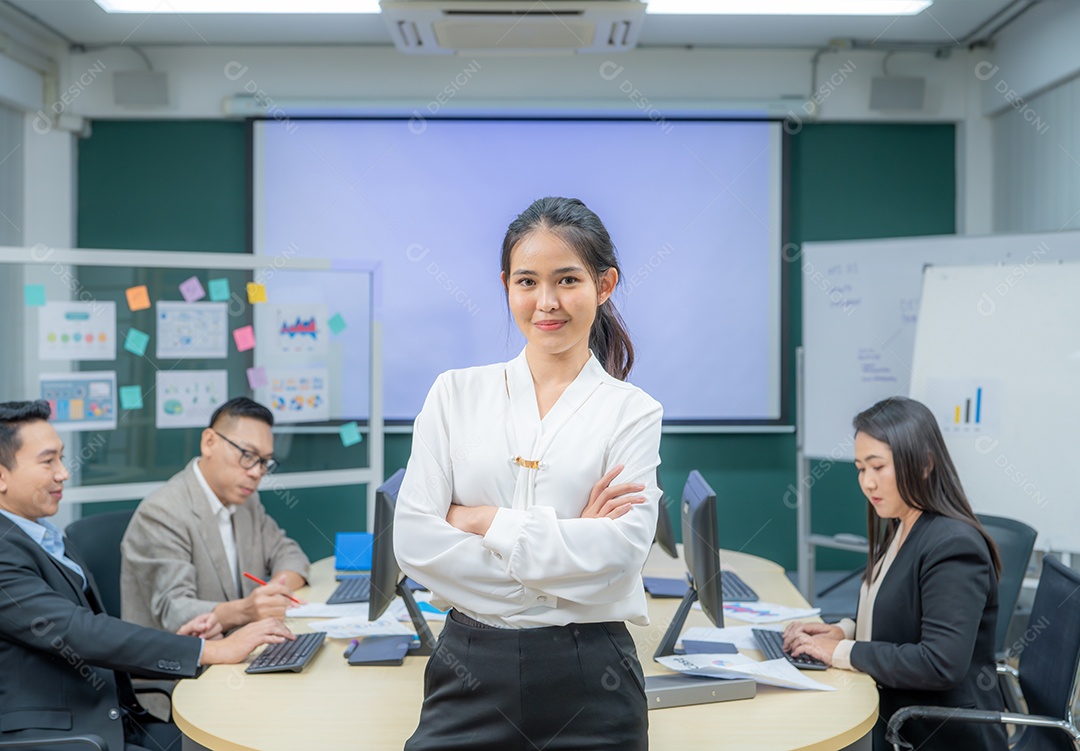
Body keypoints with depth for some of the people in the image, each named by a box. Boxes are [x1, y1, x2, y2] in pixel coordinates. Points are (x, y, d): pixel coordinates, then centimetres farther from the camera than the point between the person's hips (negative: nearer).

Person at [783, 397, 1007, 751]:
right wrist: (843, 631, 1)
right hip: (894, 721, 8)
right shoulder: (898, 529, 8)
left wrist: (842, 652, -21)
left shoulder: (953, 545, -20)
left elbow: (942, 664, -28)